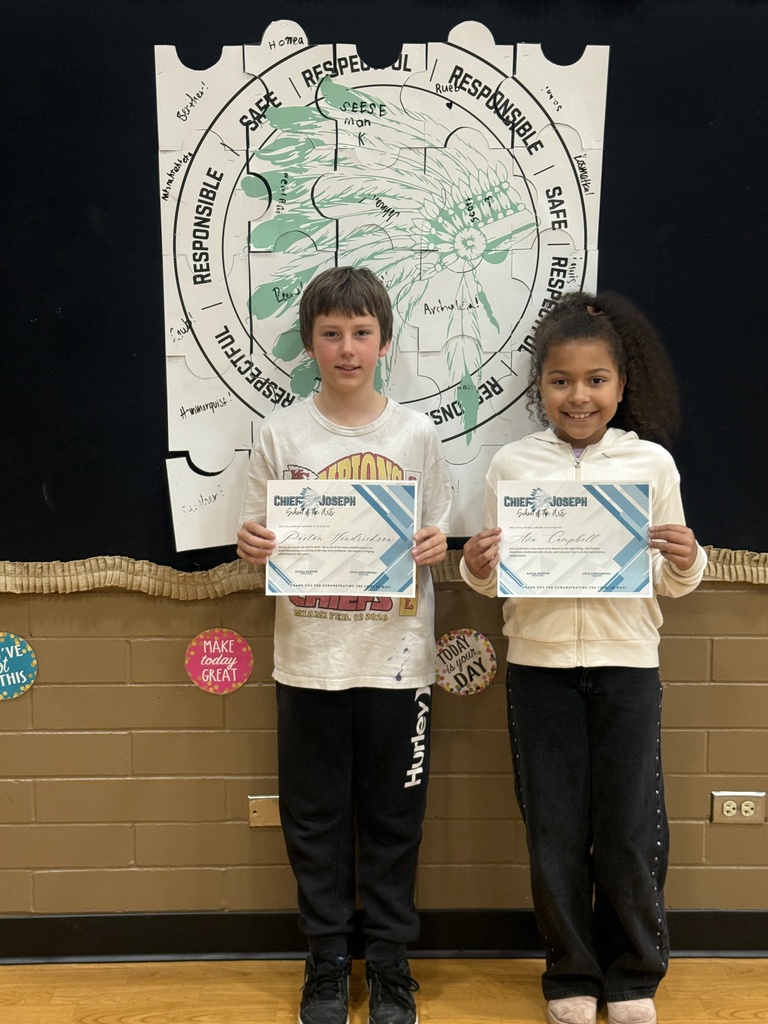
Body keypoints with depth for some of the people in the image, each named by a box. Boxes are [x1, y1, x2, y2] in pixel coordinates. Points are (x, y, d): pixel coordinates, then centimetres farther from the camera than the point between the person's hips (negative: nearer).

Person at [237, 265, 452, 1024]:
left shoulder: (416, 435, 0)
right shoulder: (282, 435, 0)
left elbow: (435, 537, 6)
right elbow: (257, 539, 5)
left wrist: (433, 548, -15)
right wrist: (253, 545, -17)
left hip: (396, 658, 0)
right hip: (309, 658, 1)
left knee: (392, 818, 10)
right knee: (314, 817, 10)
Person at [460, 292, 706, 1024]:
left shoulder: (651, 462, 0)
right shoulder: (512, 465, 0)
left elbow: (670, 583, 5)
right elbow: (494, 579, 5)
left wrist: (685, 565, -16)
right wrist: (475, 569, -16)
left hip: (626, 665, 0)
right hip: (539, 666, 1)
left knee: (628, 828, 8)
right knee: (554, 830, 9)